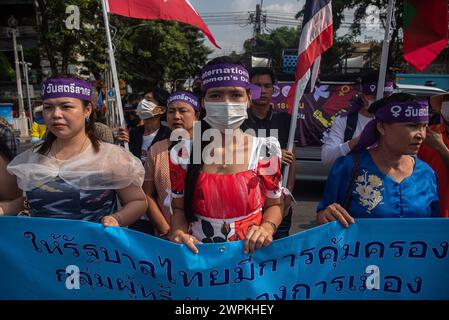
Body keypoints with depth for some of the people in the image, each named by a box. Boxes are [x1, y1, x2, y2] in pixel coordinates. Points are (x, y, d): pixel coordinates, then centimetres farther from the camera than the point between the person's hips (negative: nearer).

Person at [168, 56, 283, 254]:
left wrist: (267, 228, -10)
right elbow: (179, 208, 9)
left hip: (250, 254, 0)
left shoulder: (266, 150, -2)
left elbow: (273, 205, 9)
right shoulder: (182, 154, -2)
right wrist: (179, 232, -9)